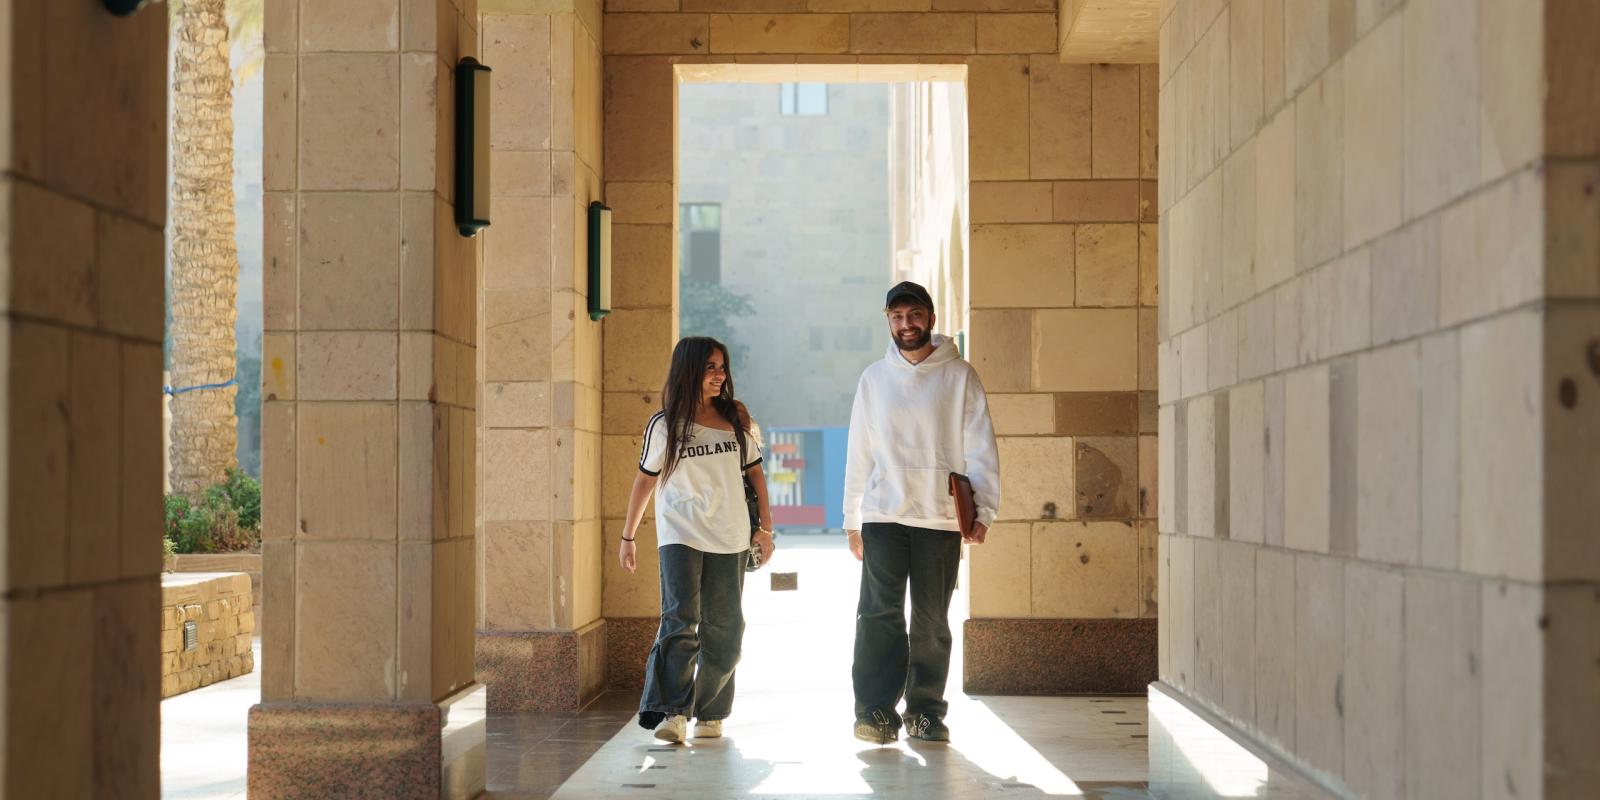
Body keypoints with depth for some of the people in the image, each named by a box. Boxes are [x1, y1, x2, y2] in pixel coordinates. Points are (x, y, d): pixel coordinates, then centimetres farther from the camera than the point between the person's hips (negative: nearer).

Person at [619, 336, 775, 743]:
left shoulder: (736, 419, 8)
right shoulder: (665, 424, 1)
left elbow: (755, 473, 13)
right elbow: (645, 480, 8)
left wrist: (766, 527, 9)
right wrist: (628, 537, 10)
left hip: (729, 538, 3)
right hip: (680, 536, -3)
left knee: (723, 627, 5)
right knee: (680, 619, -16)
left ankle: (710, 713, 15)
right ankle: (671, 712, -18)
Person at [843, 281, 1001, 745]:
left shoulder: (959, 376, 4)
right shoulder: (874, 379, 10)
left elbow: (980, 449, 1)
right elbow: (859, 453, 12)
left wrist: (983, 510, -8)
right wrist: (853, 520, 9)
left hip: (941, 518, -1)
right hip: (883, 516, 1)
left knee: (932, 620, 5)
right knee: (879, 614, -9)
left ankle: (925, 710, 13)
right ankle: (877, 711, -10)